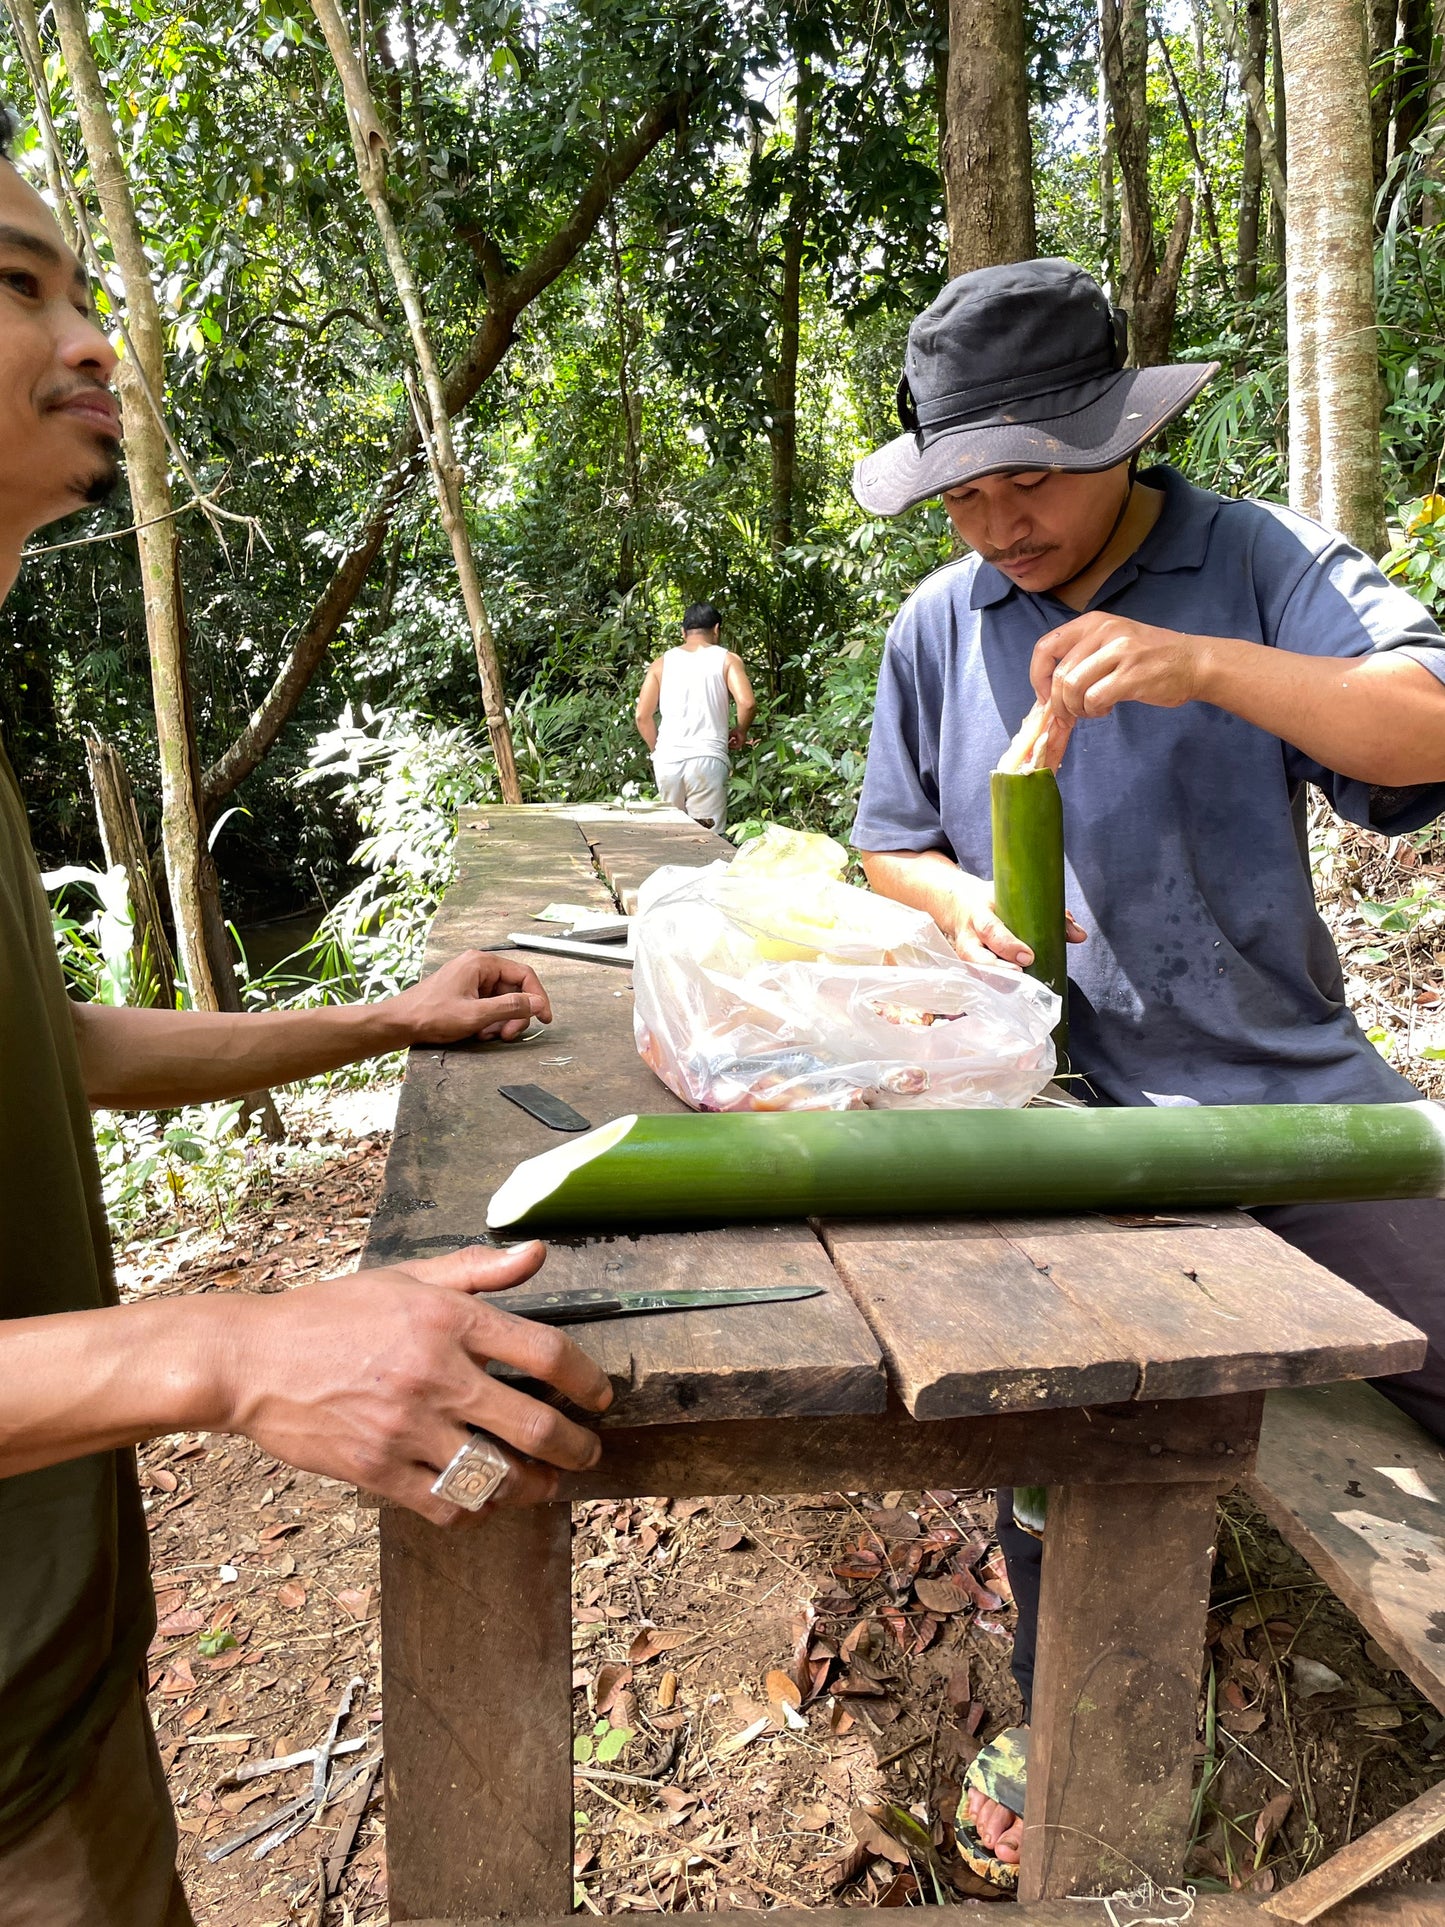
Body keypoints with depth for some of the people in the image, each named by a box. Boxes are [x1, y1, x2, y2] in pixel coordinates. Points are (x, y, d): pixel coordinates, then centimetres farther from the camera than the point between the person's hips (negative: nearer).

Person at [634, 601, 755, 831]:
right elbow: (747, 703, -10)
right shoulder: (727, 659, 5)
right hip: (707, 758, -3)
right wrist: (739, 732, 9)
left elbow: (642, 716, 7)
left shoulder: (662, 663, 13)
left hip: (667, 759, 3)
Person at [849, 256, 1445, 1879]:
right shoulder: (936, 625, 8)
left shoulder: (1252, 562, 0)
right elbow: (890, 845, 18)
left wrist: (1211, 666, -26)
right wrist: (959, 902, -5)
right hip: (1066, 1104, 1)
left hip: (1290, 1085, 0)